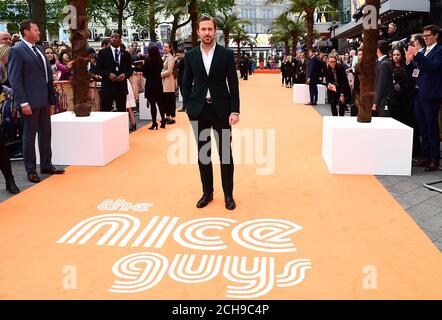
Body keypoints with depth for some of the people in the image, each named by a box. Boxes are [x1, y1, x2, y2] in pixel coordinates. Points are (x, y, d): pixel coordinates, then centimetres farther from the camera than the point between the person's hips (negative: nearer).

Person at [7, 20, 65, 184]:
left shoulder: (39, 49, 13)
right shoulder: (17, 51, -8)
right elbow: (14, 79, -12)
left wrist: (51, 98, 9)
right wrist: (23, 102, -18)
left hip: (44, 99, 7)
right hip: (30, 101, -7)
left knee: (45, 133, 13)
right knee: (29, 136, 3)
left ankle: (46, 165, 25)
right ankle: (31, 170, 12)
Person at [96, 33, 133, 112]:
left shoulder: (126, 54, 11)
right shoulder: (103, 52, 4)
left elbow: (130, 70, 12)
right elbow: (98, 69, 0)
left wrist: (125, 75, -10)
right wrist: (108, 74, -16)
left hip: (122, 87, 3)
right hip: (107, 87, -2)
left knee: (122, 112, 6)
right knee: (105, 111, -3)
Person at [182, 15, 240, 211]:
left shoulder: (226, 54, -1)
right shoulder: (191, 55, 5)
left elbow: (233, 84, -2)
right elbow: (186, 83, 9)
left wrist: (235, 111, -9)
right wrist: (188, 107, -1)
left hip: (221, 109, -2)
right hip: (199, 110, 2)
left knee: (225, 153, 2)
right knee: (203, 152, 8)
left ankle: (228, 194, 14)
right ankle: (207, 192, 21)